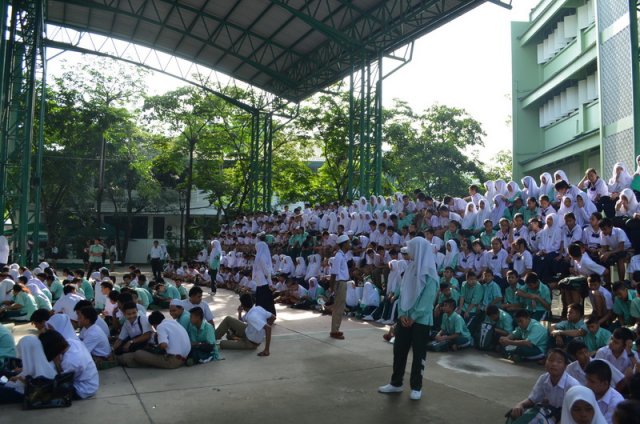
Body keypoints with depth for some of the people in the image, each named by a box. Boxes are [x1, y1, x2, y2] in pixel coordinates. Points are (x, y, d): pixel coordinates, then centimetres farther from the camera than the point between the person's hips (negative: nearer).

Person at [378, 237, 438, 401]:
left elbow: (428, 298, -15)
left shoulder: (429, 274, -11)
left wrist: (414, 316, -15)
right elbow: (402, 292, 6)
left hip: (421, 320, -6)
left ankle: (416, 387, 16)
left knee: (418, 353, 4)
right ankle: (396, 383, 22)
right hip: (404, 318, 6)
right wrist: (402, 313, -5)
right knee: (399, 349, 9)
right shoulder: (410, 269, 8)